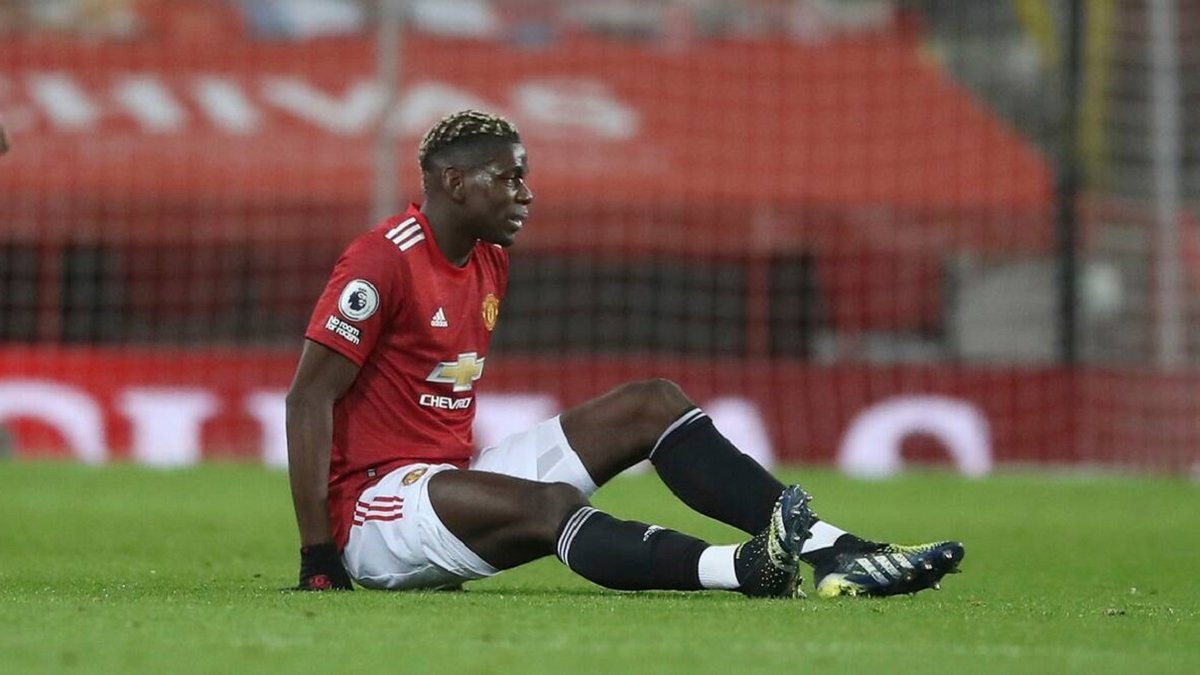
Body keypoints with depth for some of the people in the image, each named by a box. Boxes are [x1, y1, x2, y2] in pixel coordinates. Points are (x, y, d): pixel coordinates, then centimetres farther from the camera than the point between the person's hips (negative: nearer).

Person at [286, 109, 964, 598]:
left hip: (449, 477, 9)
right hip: (373, 504, -9)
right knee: (549, 503, -36)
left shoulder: (491, 258, 12)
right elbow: (310, 397, -19)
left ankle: (832, 550, -16)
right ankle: (749, 570, -59)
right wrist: (318, 558, -23)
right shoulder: (384, 261, -16)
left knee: (652, 403, -1)